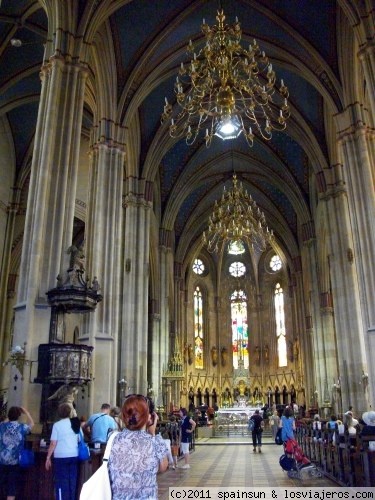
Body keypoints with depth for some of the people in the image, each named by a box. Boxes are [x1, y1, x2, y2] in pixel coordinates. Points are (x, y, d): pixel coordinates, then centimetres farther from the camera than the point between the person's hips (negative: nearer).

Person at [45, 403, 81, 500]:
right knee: (72, 481, 11)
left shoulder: (57, 425, -6)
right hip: (74, 456, 4)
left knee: (62, 482, 3)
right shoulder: (76, 424, 8)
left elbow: (53, 443, -8)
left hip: (61, 457, -4)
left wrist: (48, 457, -1)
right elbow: (81, 440, 12)